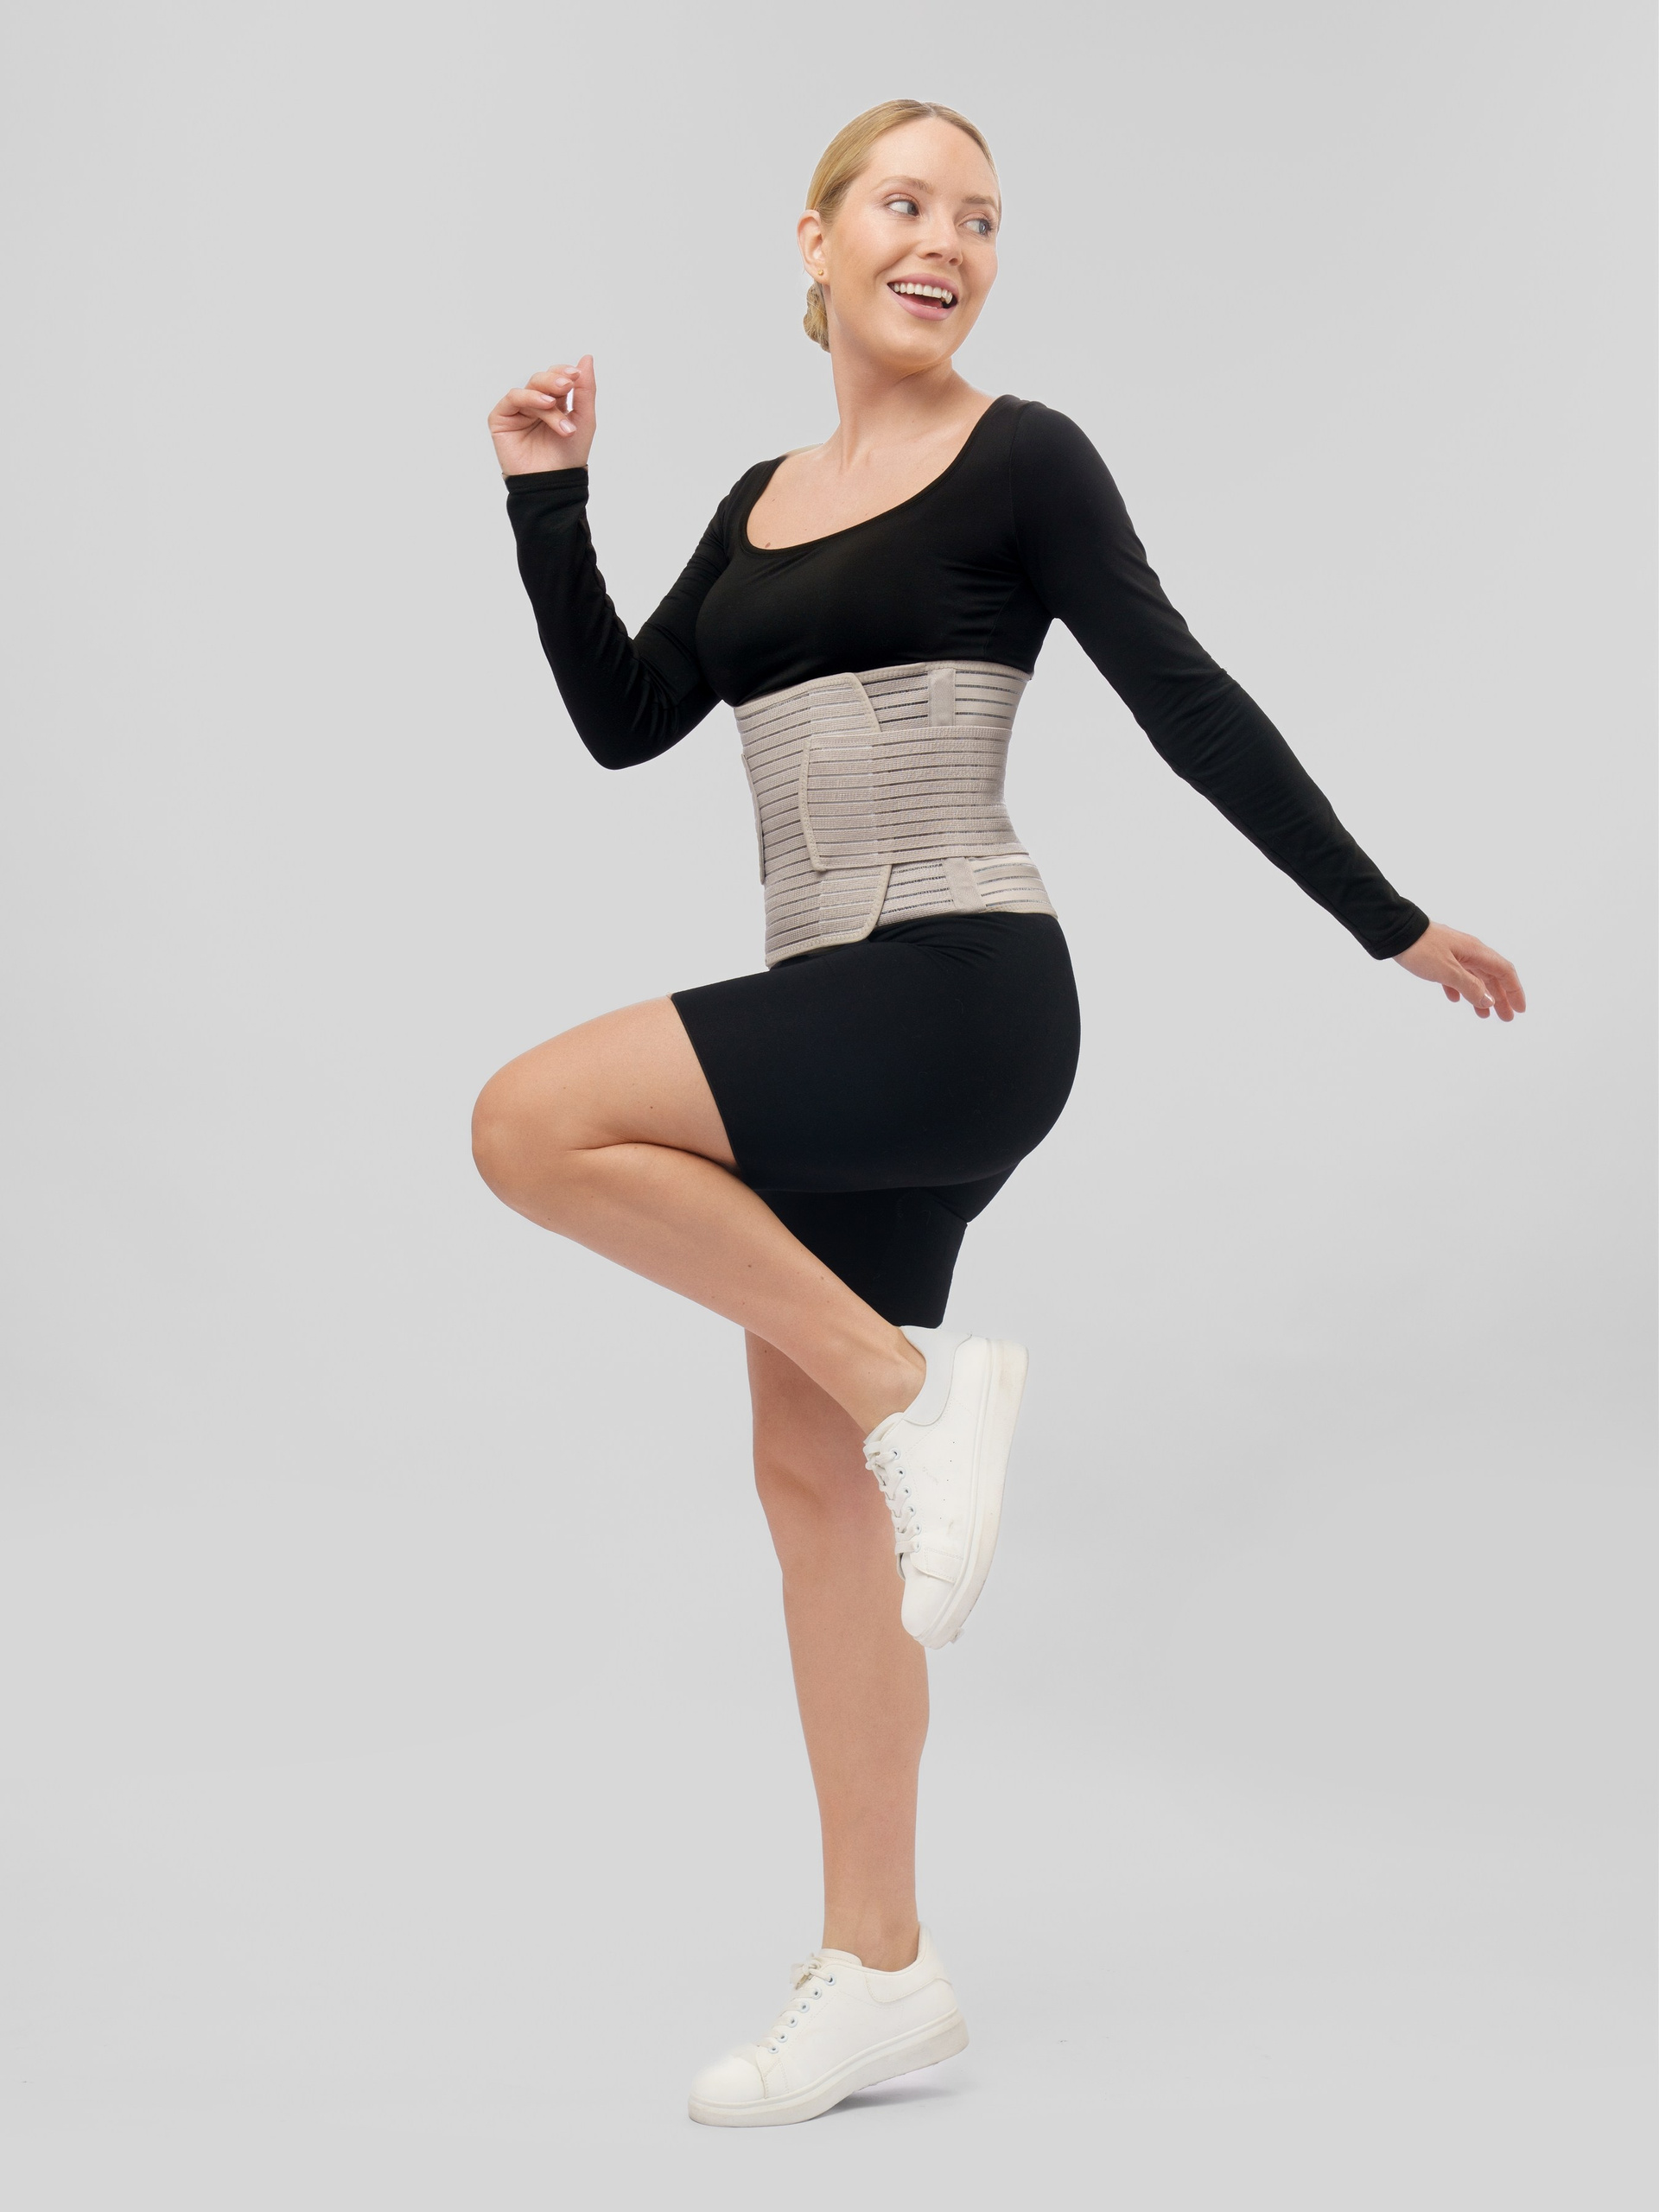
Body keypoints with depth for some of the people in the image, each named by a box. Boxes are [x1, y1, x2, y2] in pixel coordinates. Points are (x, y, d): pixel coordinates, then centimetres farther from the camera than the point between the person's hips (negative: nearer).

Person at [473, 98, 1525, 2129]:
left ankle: (914, 1380, -8)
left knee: (533, 1120, -22)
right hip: (841, 1034, 8)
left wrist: (1391, 925, -3)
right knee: (807, 1478, 7)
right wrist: (545, 497, 10)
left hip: (960, 997, -7)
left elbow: (1190, 704, -2)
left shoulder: (1020, 461, 0)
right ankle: (879, 1978, 16)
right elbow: (622, 720, 18)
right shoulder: (762, 501, 19)